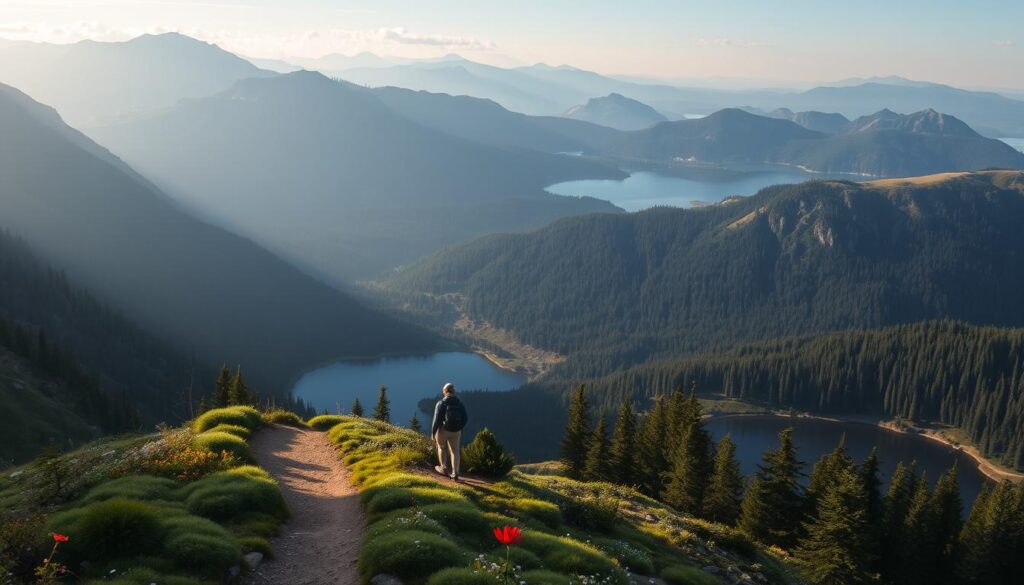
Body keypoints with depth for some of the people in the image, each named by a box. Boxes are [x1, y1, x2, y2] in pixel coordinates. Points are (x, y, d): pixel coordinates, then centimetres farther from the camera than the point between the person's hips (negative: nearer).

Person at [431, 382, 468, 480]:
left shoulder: (441, 403, -13)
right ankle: (455, 473, 3)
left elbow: (437, 419, -16)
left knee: (442, 447, 21)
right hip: (455, 431, 3)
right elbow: (465, 418, 1)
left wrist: (433, 432, -6)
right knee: (454, 451, 11)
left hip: (443, 430, -3)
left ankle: (444, 469, 30)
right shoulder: (460, 403, -1)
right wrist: (460, 428, 18)